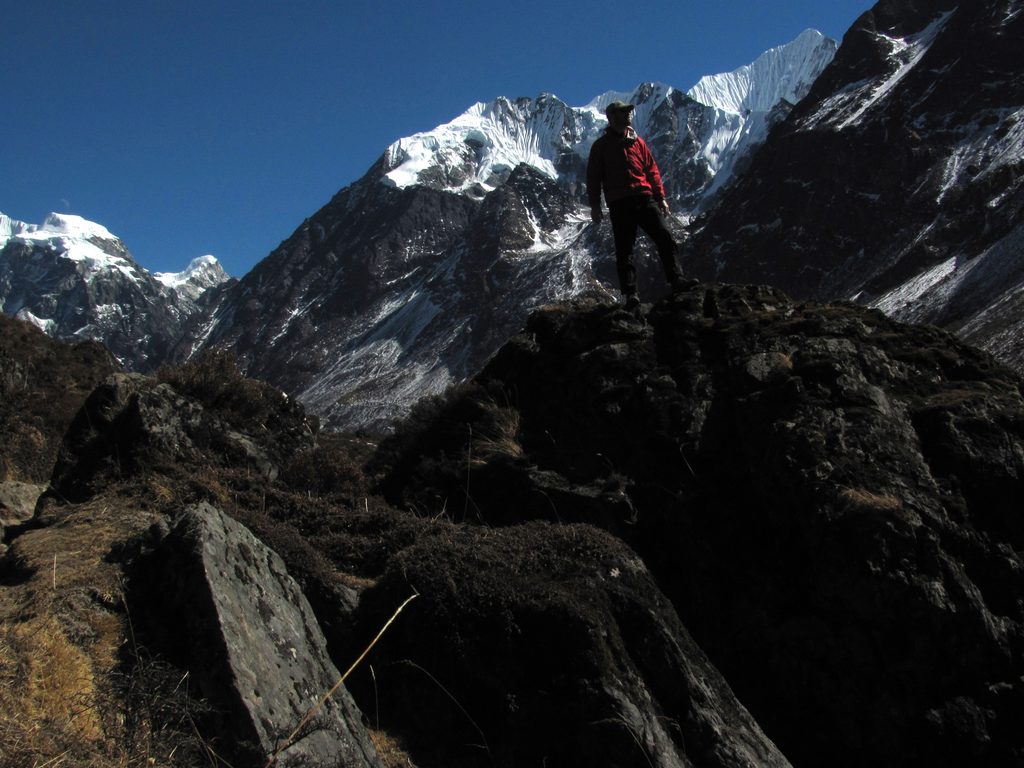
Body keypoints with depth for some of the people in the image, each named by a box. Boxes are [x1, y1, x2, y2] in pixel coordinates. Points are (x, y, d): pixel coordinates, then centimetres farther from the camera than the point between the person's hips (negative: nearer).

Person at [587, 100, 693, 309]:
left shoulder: (638, 142, 17)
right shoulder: (602, 145, 8)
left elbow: (652, 170, 17)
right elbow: (593, 176, 6)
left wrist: (660, 197, 10)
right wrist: (595, 205, -2)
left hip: (645, 199, 3)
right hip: (619, 205, -3)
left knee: (665, 238, -9)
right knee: (624, 251, -4)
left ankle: (676, 280, -7)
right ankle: (630, 295, -4)